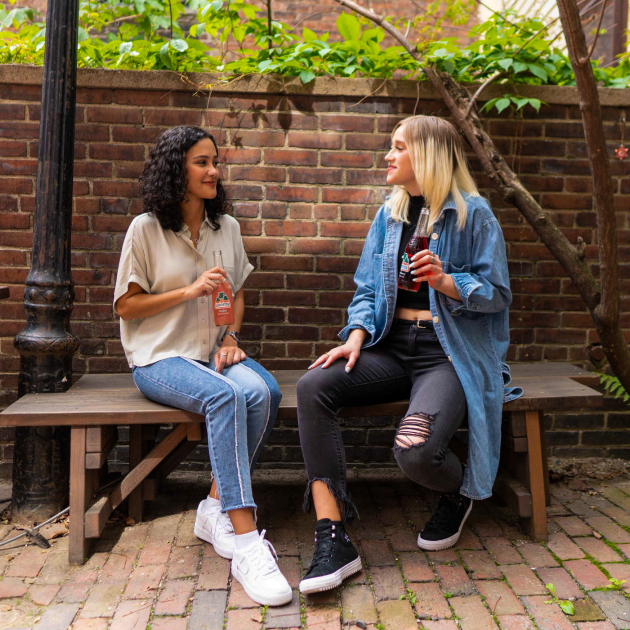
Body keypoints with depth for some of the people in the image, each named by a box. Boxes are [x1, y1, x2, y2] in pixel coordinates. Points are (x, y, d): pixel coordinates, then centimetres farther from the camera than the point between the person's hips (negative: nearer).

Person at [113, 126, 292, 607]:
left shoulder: (226, 226, 12)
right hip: (160, 357, -4)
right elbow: (125, 305, -2)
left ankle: (218, 509, -13)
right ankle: (246, 542, -33)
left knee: (263, 392, -29)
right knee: (226, 396, -35)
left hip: (214, 351, 5)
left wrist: (231, 337, 0)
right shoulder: (147, 229, -3)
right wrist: (190, 291, -13)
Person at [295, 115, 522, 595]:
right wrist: (356, 337, -4)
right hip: (393, 347, 6)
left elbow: (497, 294, -2)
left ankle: (459, 493, 11)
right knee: (314, 387, -22)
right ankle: (333, 539, -20)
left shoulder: (473, 214, -1)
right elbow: (367, 289, 14)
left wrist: (444, 280, -19)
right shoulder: (390, 214, 16)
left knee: (415, 450, -31)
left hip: (451, 353, -5)